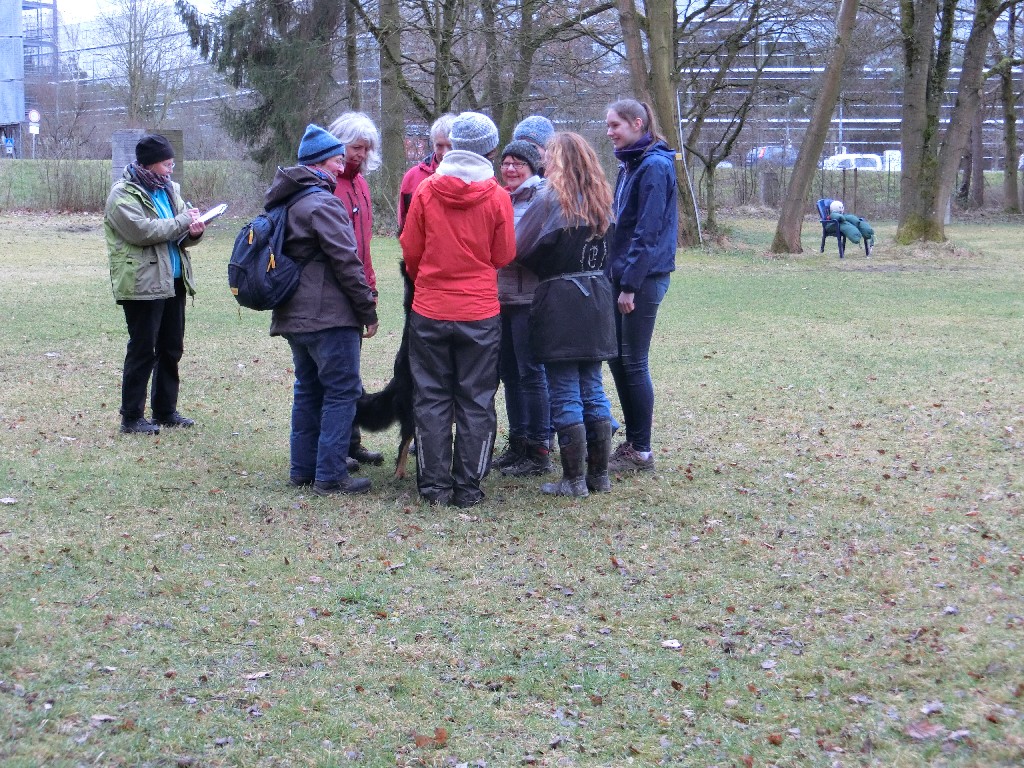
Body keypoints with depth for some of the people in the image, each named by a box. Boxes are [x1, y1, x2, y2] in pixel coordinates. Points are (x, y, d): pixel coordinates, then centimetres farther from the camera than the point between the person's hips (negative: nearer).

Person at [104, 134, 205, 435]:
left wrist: (193, 232, -6)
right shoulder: (123, 195, -10)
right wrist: (184, 221, -14)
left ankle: (165, 410, 22)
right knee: (142, 351, -4)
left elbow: (180, 234, 19)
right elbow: (143, 230, -23)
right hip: (142, 283, -8)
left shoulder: (169, 189, 15)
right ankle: (131, 418, 4)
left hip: (173, 281, 8)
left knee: (171, 349, 12)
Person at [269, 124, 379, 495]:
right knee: (342, 391, -5)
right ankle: (330, 475, -6)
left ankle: (303, 468, 20)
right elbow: (346, 262, -17)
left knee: (309, 390, 17)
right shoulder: (322, 204, -15)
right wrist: (368, 311, -10)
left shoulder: (285, 201, 15)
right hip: (329, 315, -10)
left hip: (292, 314, 10)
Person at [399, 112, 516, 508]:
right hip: (480, 312, -1)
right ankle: (468, 487, 8)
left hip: (429, 312, 1)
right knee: (475, 401, 7)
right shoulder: (496, 196, -7)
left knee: (431, 399, 9)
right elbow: (504, 256, 1)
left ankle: (435, 484, 10)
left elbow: (410, 251, 4)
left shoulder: (425, 191, -4)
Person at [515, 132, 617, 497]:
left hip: (560, 300, -6)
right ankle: (599, 474, 16)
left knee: (565, 394, 0)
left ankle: (574, 479, 2)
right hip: (597, 298, 6)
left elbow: (521, 250, -10)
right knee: (593, 389, 12)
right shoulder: (601, 200, 8)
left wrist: (547, 267, 7)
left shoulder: (551, 199, -11)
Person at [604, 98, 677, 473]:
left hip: (643, 278, -9)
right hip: (621, 274, 9)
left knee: (634, 362, -3)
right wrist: (616, 273, 13)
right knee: (617, 359, 12)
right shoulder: (629, 165, 14)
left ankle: (641, 453, 5)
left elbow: (647, 231, -19)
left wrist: (630, 284, -20)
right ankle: (632, 443, 21)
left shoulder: (655, 167, -15)